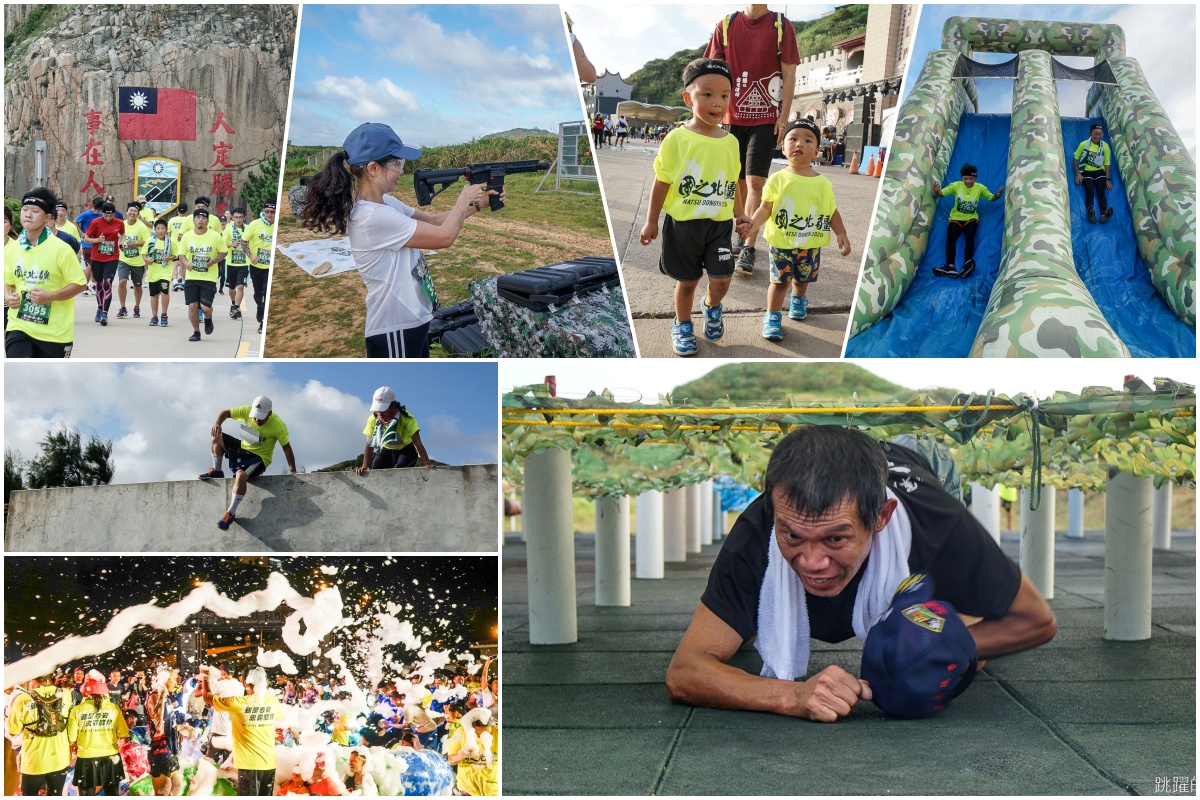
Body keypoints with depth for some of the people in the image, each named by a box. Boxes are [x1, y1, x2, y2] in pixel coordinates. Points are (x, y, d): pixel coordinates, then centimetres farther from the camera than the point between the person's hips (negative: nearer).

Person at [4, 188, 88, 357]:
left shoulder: (61, 248, -11)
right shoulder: (12, 249, 4)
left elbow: (79, 284, -10)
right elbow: (8, 282, 18)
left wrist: (50, 296, -23)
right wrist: (8, 297, -5)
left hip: (55, 331, -3)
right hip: (19, 326, 3)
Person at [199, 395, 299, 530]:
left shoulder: (278, 425, -24)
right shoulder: (247, 411, -14)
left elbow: (287, 448, -23)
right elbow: (225, 413, -5)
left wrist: (293, 472, -27)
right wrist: (217, 424, -28)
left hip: (259, 457, -6)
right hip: (243, 448, 6)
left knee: (241, 475, -33)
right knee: (217, 437, -9)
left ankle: (231, 513, -22)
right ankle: (217, 471, 8)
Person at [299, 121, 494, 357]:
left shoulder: (386, 203, 3)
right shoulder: (374, 216, -25)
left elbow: (433, 220, 16)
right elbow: (444, 236, -20)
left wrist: (477, 204, 4)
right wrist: (465, 198, -4)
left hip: (411, 321, 10)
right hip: (395, 331, -10)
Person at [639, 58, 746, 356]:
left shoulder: (730, 142, 0)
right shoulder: (677, 139, -11)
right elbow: (662, 183, -6)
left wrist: (738, 214, 16)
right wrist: (651, 221, -4)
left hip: (720, 224, 3)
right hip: (684, 223, -3)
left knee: (722, 278, -2)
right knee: (687, 280, 9)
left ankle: (711, 306, 32)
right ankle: (682, 324, 34)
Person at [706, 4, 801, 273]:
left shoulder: (781, 26, -2)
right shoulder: (726, 25, 4)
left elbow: (789, 73, -2)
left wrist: (784, 115, -7)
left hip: (767, 118, -3)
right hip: (733, 116, 3)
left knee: (755, 181, -11)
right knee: (737, 180, 11)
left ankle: (748, 249, -12)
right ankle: (741, 233, 29)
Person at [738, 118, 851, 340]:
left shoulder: (823, 183, -4)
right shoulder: (777, 179, -10)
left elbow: (832, 212, 4)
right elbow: (765, 208, -10)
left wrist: (841, 234, -5)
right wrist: (753, 224, -25)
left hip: (810, 245, 3)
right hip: (781, 243, -3)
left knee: (802, 278, 21)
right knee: (779, 280, 2)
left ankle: (798, 301, 49)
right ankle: (773, 316, 15)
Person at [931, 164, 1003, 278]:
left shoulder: (980, 188, -1)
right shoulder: (956, 185, -2)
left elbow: (992, 198, 8)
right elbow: (941, 193, -1)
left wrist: (998, 195, -15)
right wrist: (936, 191, -24)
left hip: (971, 218, 0)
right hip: (956, 217, 0)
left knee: (969, 237, -32)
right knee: (950, 237, -28)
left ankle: (967, 265, -48)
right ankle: (950, 267, -44)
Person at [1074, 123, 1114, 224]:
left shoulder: (1105, 146, 2)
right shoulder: (1084, 144, -2)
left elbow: (1107, 163, 3)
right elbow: (1075, 159, 4)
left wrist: (1107, 179, -5)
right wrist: (1078, 174, -9)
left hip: (1099, 172, 1)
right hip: (1087, 171, -1)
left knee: (1101, 192, -22)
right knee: (1090, 192, -26)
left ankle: (1103, 214, -46)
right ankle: (1091, 212, -54)